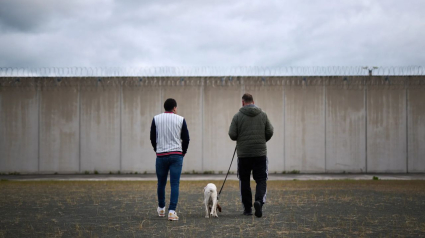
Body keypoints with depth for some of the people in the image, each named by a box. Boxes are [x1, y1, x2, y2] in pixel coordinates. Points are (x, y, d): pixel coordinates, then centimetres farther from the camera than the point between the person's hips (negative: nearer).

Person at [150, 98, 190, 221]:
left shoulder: (156, 119, 2)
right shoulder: (180, 119, 0)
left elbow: (152, 138, 6)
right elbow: (186, 139, 2)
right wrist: (183, 153, 17)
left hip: (161, 156, 2)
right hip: (176, 156, -1)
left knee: (161, 183, 16)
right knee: (175, 184, -3)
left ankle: (161, 208, 32)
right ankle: (172, 211, -13)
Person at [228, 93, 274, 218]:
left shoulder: (238, 116, -3)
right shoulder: (263, 115, 3)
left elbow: (232, 134, -7)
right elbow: (270, 132, 3)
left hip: (243, 154, -1)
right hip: (260, 153, 1)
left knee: (244, 181, 11)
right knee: (261, 180, 5)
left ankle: (247, 208, 13)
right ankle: (259, 200, -21)